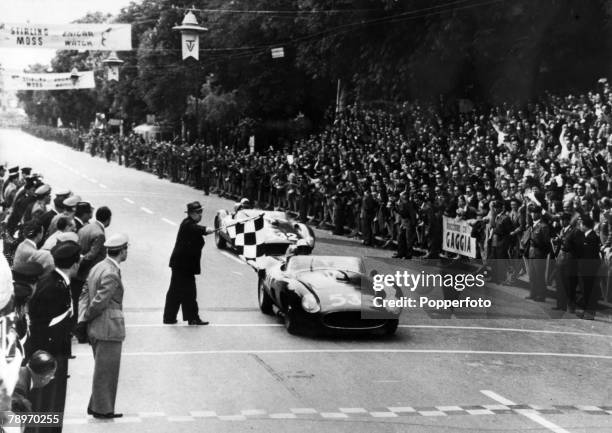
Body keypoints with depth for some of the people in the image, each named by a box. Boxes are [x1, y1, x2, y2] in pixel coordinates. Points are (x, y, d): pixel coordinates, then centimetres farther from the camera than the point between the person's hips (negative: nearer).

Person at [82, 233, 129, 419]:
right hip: (109, 328, -10)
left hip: (96, 328, 10)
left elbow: (85, 291, 12)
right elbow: (99, 302, -22)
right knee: (106, 370, 2)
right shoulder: (111, 274, -22)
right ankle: (102, 409, 11)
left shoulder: (97, 267, 9)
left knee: (102, 369, 20)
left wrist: (84, 315, 6)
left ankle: (96, 405, 29)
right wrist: (87, 317, -6)